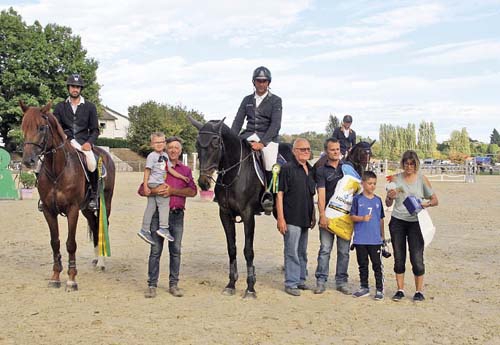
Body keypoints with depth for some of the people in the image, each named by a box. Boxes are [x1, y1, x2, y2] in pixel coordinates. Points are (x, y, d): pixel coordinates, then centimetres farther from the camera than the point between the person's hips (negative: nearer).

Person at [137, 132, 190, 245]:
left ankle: (145, 230, 13)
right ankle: (163, 228, -9)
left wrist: (182, 177, 16)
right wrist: (145, 186, -17)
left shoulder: (165, 155, 16)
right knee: (164, 203, -11)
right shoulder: (152, 156, -8)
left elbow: (170, 169, 20)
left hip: (161, 184, 8)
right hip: (154, 184, -8)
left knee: (151, 207, 9)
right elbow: (147, 171, -12)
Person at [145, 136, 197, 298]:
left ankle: (173, 284, 16)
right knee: (155, 250, -1)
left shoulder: (185, 170, 11)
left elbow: (192, 191, -3)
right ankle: (152, 285, 5)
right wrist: (155, 190, -16)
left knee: (175, 251, 6)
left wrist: (172, 191, -15)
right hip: (159, 213, -1)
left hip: (177, 214, 1)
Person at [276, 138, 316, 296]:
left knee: (302, 252, 16)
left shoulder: (310, 170, 12)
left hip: (305, 218, 7)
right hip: (291, 219, -7)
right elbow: (280, 194, -13)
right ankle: (291, 284, 6)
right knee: (292, 252, -3)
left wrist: (313, 216, 18)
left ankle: (301, 280, 28)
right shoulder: (287, 168, -10)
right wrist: (280, 218, -18)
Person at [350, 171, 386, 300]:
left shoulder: (378, 200, 7)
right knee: (362, 264, 10)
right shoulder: (358, 199, -1)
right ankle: (364, 287, 22)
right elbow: (352, 216, -2)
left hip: (375, 239, 1)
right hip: (360, 239, -1)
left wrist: (382, 235, 15)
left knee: (377, 265, 1)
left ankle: (379, 289, 8)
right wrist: (363, 218, -21)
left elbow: (381, 219, 14)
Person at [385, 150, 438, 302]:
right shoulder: (396, 179, 4)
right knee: (399, 258, 6)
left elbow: (435, 200, 4)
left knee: (417, 258, -4)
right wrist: (390, 197, -16)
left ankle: (419, 291, 9)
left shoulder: (422, 179, 2)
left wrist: (427, 204, -18)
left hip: (415, 222, -1)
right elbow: (388, 204, 6)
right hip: (397, 221, 2)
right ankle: (400, 290, 16)